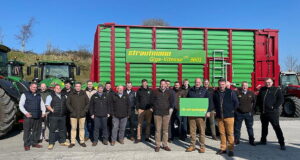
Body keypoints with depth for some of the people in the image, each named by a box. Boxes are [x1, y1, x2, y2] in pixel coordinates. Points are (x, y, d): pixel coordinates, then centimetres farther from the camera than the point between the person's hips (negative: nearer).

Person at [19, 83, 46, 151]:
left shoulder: (38, 96, 20)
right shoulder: (25, 95, 6)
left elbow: (42, 104, 22)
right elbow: (21, 105, 0)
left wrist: (43, 112, 5)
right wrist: (26, 112, -12)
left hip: (38, 116, 5)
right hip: (29, 116, -4)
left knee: (37, 130, 7)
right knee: (27, 130, -3)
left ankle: (34, 143, 19)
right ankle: (26, 145, 6)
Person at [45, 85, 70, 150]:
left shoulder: (64, 96, 14)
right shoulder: (50, 96, 0)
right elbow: (47, 105, -6)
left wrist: (65, 111, 10)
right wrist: (52, 110, -15)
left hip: (62, 116, 5)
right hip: (53, 116, -5)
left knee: (62, 129, 12)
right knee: (52, 129, -1)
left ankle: (62, 141, 24)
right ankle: (51, 143, 7)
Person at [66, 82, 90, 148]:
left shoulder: (84, 94, 5)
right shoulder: (71, 95, 4)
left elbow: (87, 103, 6)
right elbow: (67, 103, 3)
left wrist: (84, 111, -5)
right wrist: (72, 111, -6)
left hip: (82, 115, 1)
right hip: (73, 115, -1)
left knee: (82, 128, 6)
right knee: (73, 128, 3)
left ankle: (82, 141, 15)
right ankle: (72, 142, 11)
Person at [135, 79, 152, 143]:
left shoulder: (150, 90, 6)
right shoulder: (139, 91, 4)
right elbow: (137, 100, 5)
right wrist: (138, 108, -3)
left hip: (148, 109, 2)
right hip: (141, 109, -1)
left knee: (148, 124, 6)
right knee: (139, 124, -3)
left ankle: (147, 137, 16)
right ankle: (138, 138, 3)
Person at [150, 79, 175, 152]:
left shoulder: (169, 92, 8)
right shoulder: (155, 92, 2)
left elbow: (172, 101, 18)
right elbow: (151, 100, 9)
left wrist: (171, 107, 10)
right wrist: (152, 108, 5)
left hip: (166, 113, 2)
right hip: (157, 113, -2)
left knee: (166, 130, 7)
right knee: (158, 130, 0)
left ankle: (165, 145, 16)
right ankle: (157, 145, 8)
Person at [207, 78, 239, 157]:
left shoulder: (230, 92, -3)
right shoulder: (215, 93, 6)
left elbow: (236, 103, 5)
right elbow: (213, 103, 11)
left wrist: (232, 111, 3)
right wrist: (209, 111, 0)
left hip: (229, 116, -3)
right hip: (219, 116, 3)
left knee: (230, 133, -1)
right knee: (222, 133, 9)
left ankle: (231, 149, 7)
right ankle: (223, 148, 19)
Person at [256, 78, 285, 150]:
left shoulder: (277, 90, -2)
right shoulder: (262, 89, 13)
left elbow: (281, 100, -9)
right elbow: (258, 98, 22)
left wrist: (274, 107, -16)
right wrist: (259, 106, 10)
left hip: (272, 112, -6)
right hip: (263, 112, 6)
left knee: (276, 127, -7)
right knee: (264, 127, 17)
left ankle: (282, 143, -2)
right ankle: (263, 141, 30)